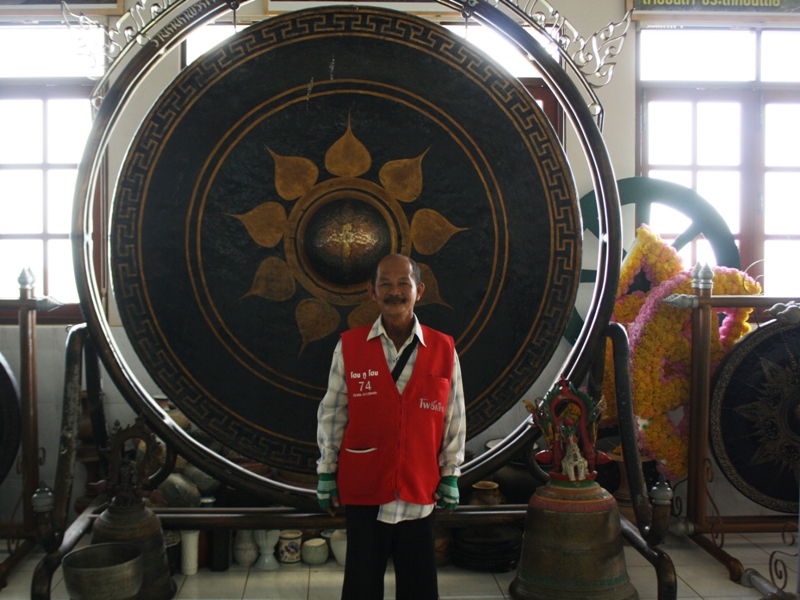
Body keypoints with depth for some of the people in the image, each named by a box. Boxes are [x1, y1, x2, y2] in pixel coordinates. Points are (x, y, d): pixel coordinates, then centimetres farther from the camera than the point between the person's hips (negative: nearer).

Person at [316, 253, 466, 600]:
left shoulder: (443, 350, -2)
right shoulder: (349, 346, -3)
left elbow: (454, 417, 4)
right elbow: (331, 413, 1)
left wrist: (450, 476, 5)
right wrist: (326, 473, 3)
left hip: (420, 490, 1)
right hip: (363, 487, 0)